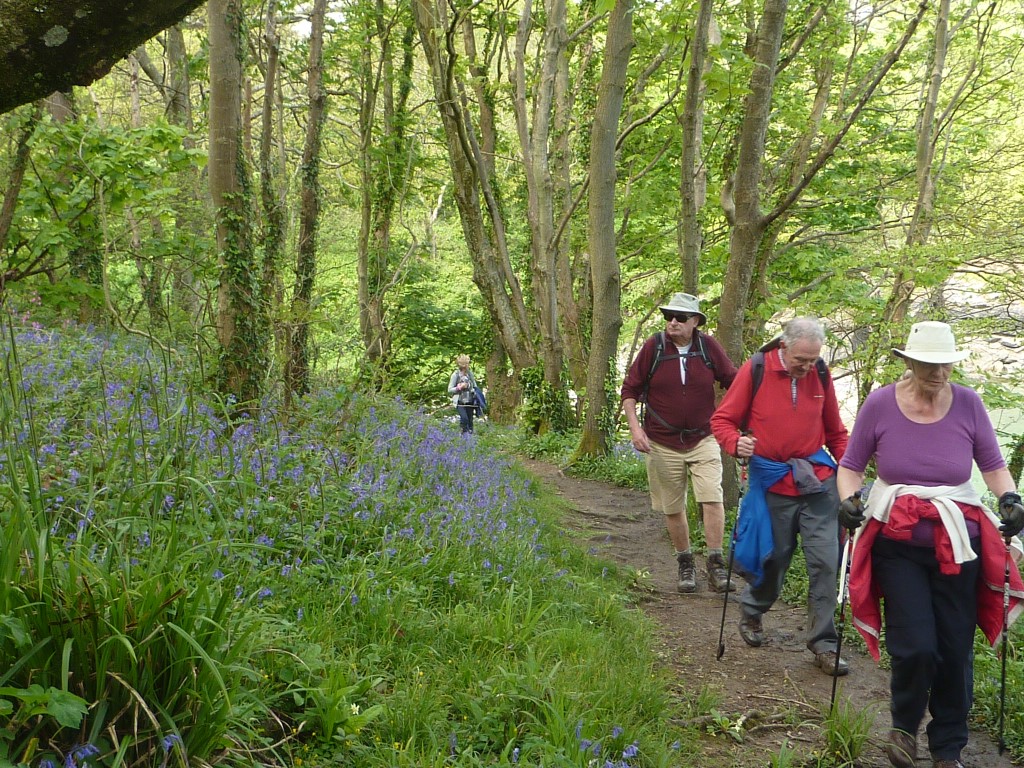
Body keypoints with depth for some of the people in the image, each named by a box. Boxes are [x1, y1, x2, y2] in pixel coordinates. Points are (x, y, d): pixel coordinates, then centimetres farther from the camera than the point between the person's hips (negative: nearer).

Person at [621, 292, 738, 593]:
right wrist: (635, 427, -9)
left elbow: (734, 382, 7)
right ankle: (685, 564, 25)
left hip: (703, 440, 0)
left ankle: (715, 563, -3)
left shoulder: (708, 347, -4)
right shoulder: (653, 346, -6)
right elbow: (630, 389, 0)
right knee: (672, 508, 8)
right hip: (662, 444, 0)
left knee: (712, 498, -14)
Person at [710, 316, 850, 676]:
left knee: (825, 561, -3)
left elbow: (835, 432, 14)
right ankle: (751, 611, 40)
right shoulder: (755, 370, -7)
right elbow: (722, 419, -3)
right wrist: (737, 443, -23)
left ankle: (824, 644, 9)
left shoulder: (820, 374, 3)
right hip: (772, 482, -2)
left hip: (818, 480, 2)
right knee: (773, 557, 9)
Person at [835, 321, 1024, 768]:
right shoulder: (880, 405, -8)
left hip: (957, 544, 2)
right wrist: (848, 499, -16)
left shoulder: (967, 404, -5)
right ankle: (904, 726, 23)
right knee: (916, 647, -10)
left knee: (955, 649, 7)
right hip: (898, 543, -2)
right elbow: (851, 465, 2)